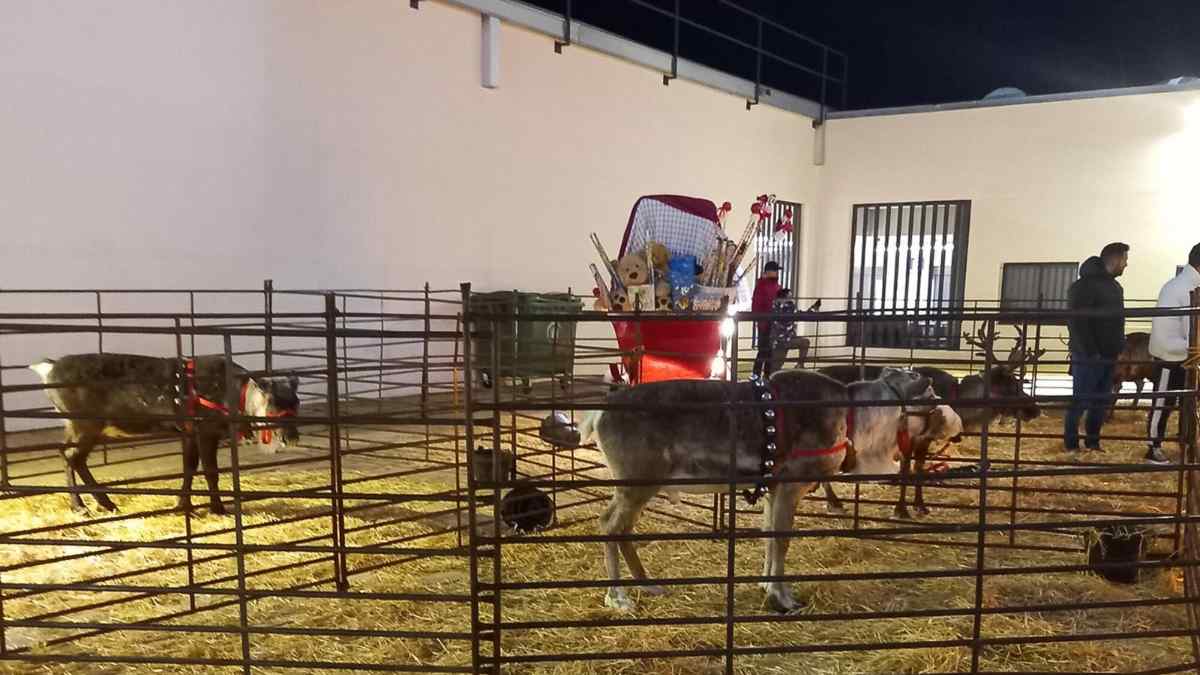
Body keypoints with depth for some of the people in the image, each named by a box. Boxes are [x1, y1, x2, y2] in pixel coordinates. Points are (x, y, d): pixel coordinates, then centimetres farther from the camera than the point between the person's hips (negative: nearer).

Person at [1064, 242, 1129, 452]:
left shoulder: (1115, 286, 15)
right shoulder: (1085, 285, -13)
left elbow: (1117, 321, 19)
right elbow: (1075, 321, -19)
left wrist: (1120, 348, 8)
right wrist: (1091, 352, -20)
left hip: (1108, 357, 8)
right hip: (1088, 358, -8)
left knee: (1102, 402, 12)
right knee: (1080, 402, -1)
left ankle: (1093, 442, 23)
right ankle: (1071, 446, 9)